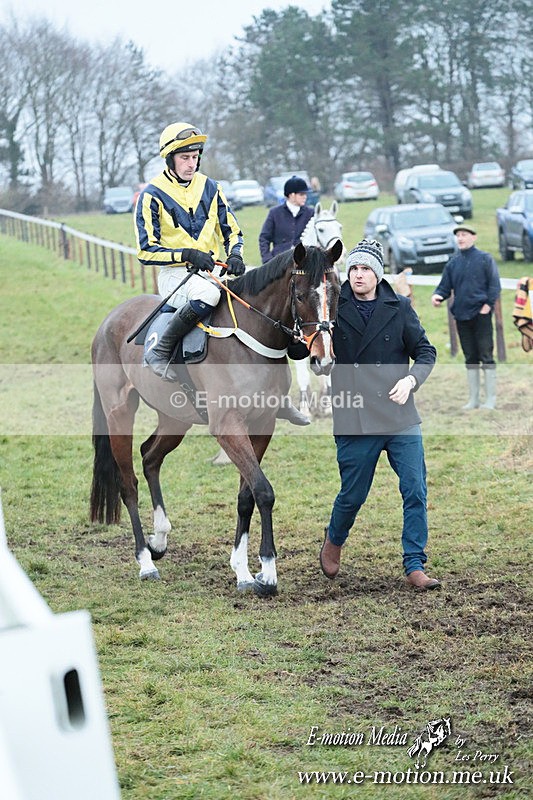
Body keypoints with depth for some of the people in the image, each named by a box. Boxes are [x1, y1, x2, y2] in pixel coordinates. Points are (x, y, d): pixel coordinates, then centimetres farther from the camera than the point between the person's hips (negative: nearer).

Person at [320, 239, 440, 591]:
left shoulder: (399, 308, 3)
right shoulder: (335, 308, 2)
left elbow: (426, 351, 5)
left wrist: (410, 380, -12)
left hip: (401, 419, 1)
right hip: (354, 420, -1)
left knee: (416, 492, -4)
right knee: (353, 496, 8)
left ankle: (415, 566, 5)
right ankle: (334, 541, 38)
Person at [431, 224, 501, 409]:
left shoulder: (485, 259, 1)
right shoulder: (453, 263, 12)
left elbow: (495, 285, -2)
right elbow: (445, 286, 12)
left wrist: (488, 305, -12)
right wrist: (437, 296, -9)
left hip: (481, 315, -4)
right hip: (461, 316, 4)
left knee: (486, 356, -5)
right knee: (470, 358, 9)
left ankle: (490, 399, -1)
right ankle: (473, 399, 14)